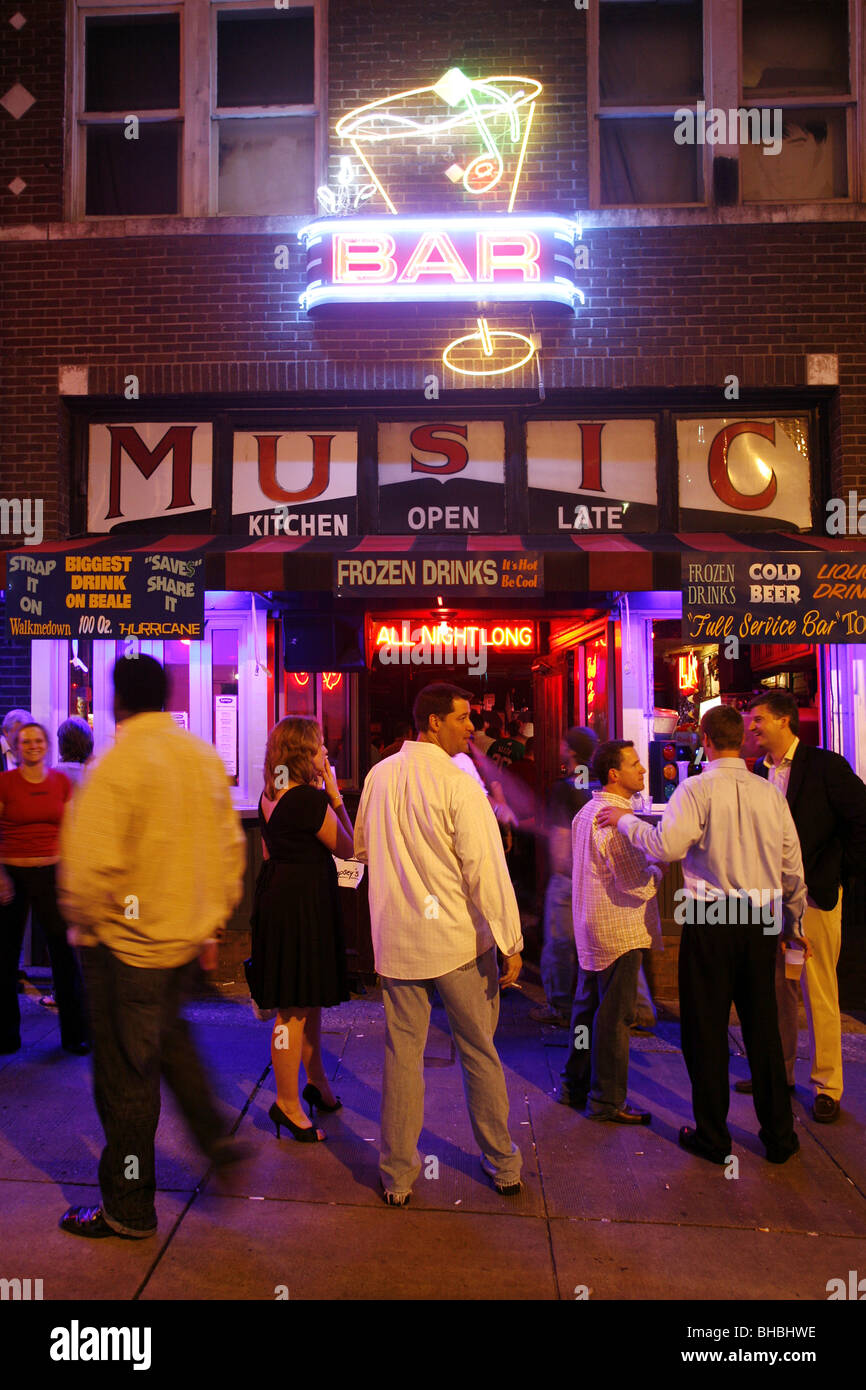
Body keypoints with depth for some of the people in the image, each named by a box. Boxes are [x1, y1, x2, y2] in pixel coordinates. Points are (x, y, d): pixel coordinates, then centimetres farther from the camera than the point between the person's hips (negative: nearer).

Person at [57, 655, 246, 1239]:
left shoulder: (115, 765, -20)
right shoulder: (206, 757, 0)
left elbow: (91, 867, -24)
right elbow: (232, 845, 5)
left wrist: (87, 925, -5)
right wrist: (213, 918, 14)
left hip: (127, 943, -6)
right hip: (190, 934, 7)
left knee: (127, 1071, 9)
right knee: (168, 1033, 30)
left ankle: (129, 1208, 25)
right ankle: (215, 1134, 29)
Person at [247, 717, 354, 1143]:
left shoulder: (270, 796, 8)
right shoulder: (309, 799, -20)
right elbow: (347, 848, -9)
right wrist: (334, 794, -7)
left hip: (278, 896, 10)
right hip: (303, 901, -10)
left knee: (308, 999, 22)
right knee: (295, 1008, 2)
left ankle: (317, 1082, 37)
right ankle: (287, 1104, 14)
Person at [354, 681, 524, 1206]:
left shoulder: (379, 776, 2)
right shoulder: (459, 784, -16)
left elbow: (362, 848, 15)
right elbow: (486, 868, -17)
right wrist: (510, 942, -12)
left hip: (396, 937, 4)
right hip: (458, 937, -4)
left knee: (403, 1052, 13)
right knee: (480, 1052, 13)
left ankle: (398, 1176, 22)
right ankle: (504, 1166, 28)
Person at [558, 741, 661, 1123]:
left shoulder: (586, 812, 11)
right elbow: (639, 886, -23)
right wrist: (658, 868, -4)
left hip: (590, 927, 10)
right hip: (619, 931, -10)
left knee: (587, 1007, 17)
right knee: (614, 1016, 1)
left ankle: (575, 1087, 28)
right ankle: (607, 1101, 11)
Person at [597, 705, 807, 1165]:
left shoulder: (697, 789, -11)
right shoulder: (769, 792, 4)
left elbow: (668, 846, -23)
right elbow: (794, 868, 9)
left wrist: (626, 820, -7)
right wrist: (794, 923, 22)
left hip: (710, 921, -4)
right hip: (761, 921, 5)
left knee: (707, 1028, 9)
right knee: (763, 1027, 16)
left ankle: (712, 1136, 20)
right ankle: (779, 1135, 26)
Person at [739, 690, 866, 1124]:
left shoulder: (825, 766, -8)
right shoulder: (759, 772, 9)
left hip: (812, 896, -5)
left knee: (819, 991, 3)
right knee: (777, 989, 13)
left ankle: (826, 1085, 16)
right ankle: (779, 1071, 27)